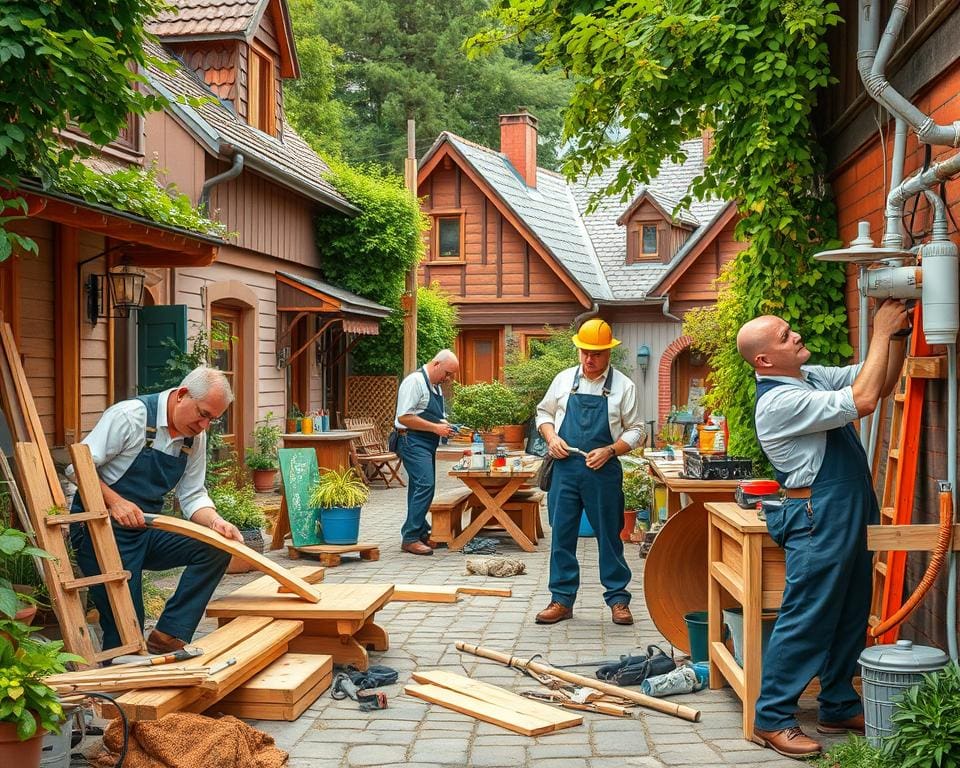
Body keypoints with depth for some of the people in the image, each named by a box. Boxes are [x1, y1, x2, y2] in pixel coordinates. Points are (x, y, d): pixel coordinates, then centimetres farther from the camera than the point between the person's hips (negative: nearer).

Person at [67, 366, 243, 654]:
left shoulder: (196, 437, 3)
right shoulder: (130, 416, -17)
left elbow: (192, 497, 5)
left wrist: (216, 522, -14)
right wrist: (115, 501, -29)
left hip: (147, 527, 6)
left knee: (217, 548, -14)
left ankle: (168, 636, -13)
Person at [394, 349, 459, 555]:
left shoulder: (436, 386, 18)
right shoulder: (415, 381, -12)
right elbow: (404, 417, -19)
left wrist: (445, 426, 9)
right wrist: (435, 427, -18)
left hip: (427, 444, 10)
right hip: (413, 441, -10)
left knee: (422, 487, 13)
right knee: (425, 485, -17)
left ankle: (421, 533, 20)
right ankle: (410, 538, -14)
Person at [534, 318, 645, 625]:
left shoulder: (623, 386, 0)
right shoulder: (564, 379, 6)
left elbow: (635, 431, 2)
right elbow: (544, 412, 17)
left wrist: (609, 451, -13)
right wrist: (551, 438, -3)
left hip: (603, 472, -2)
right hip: (565, 469, 2)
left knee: (609, 536, 7)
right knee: (561, 536, 5)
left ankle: (618, 599, 18)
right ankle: (562, 600, 15)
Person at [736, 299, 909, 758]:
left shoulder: (812, 376, 11)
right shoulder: (779, 401, -20)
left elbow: (881, 384, 15)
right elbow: (863, 401, -25)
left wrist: (897, 334, 0)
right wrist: (882, 332, -16)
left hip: (850, 515, 10)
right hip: (819, 518, -10)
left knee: (850, 616, 16)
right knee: (806, 621, -5)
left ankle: (839, 707, 27)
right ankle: (772, 720, 4)